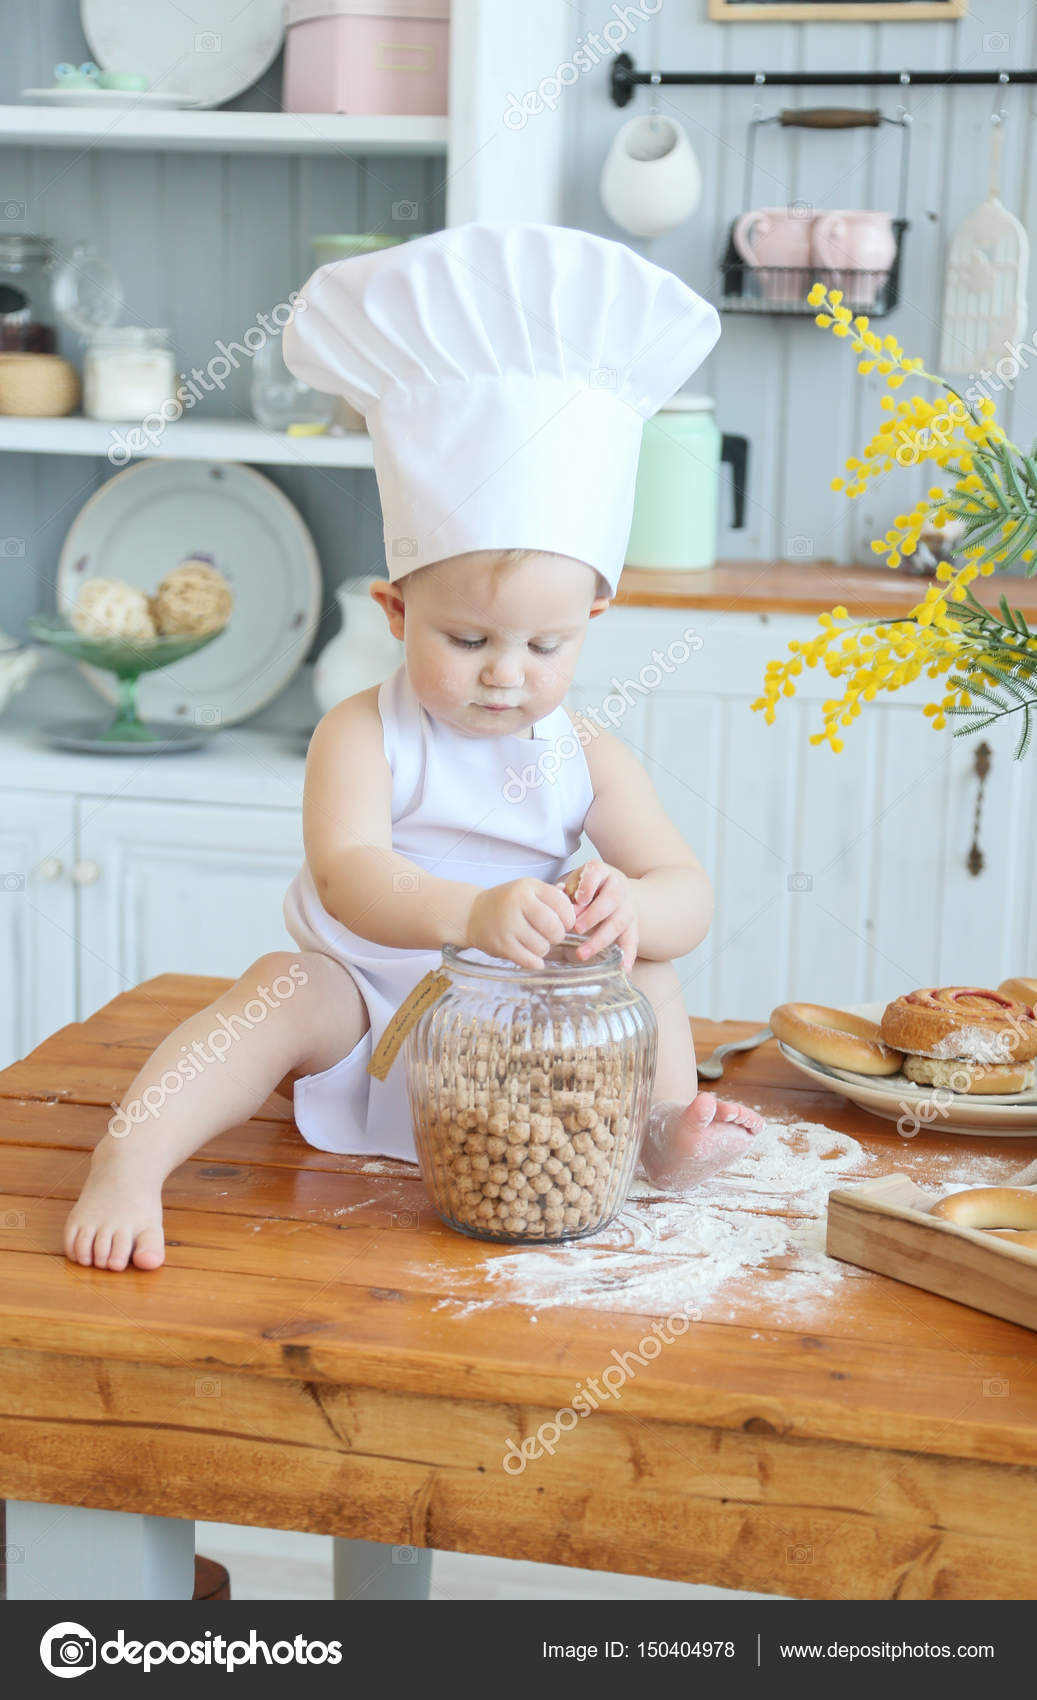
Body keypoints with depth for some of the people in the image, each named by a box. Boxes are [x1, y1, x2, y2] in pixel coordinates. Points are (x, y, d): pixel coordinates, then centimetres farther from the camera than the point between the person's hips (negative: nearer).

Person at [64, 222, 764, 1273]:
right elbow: (350, 877, -31)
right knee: (282, 988, -30)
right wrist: (470, 913, -53)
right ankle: (126, 1164, -36)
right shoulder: (363, 735, -14)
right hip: (361, 994, -3)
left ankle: (665, 1126, -18)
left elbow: (688, 894, -11)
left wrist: (631, 907, -38)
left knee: (642, 966, -15)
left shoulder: (585, 755, -4)